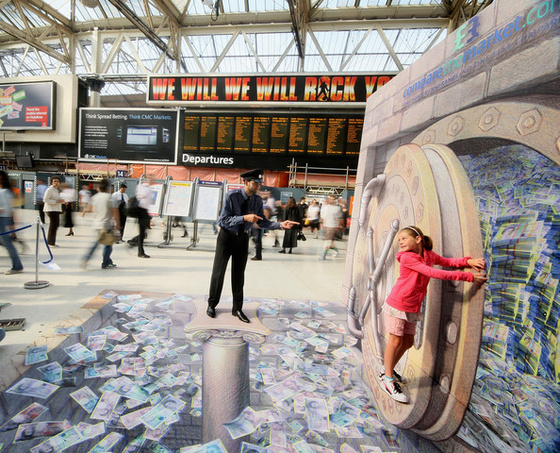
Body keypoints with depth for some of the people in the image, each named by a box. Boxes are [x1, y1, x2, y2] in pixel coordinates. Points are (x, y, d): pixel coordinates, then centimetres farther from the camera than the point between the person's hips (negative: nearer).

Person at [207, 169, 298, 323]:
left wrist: (280, 225, -19)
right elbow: (223, 220, -24)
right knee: (218, 272, 8)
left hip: (243, 237, 4)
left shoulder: (257, 200, -7)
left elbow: (262, 222, -4)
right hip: (227, 236, -3)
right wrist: (244, 218, -36)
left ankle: (237, 309, 25)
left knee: (239, 273, 11)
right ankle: (212, 305, 30)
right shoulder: (231, 196, -20)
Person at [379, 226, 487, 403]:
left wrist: (467, 261, -14)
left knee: (408, 342, 14)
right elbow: (433, 273, -23)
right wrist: (468, 277, -23)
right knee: (395, 341, -1)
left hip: (412, 308, 7)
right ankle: (387, 379, 13)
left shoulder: (429, 255, 3)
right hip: (397, 304, -7)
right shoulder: (406, 257, -18)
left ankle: (389, 371, 33)